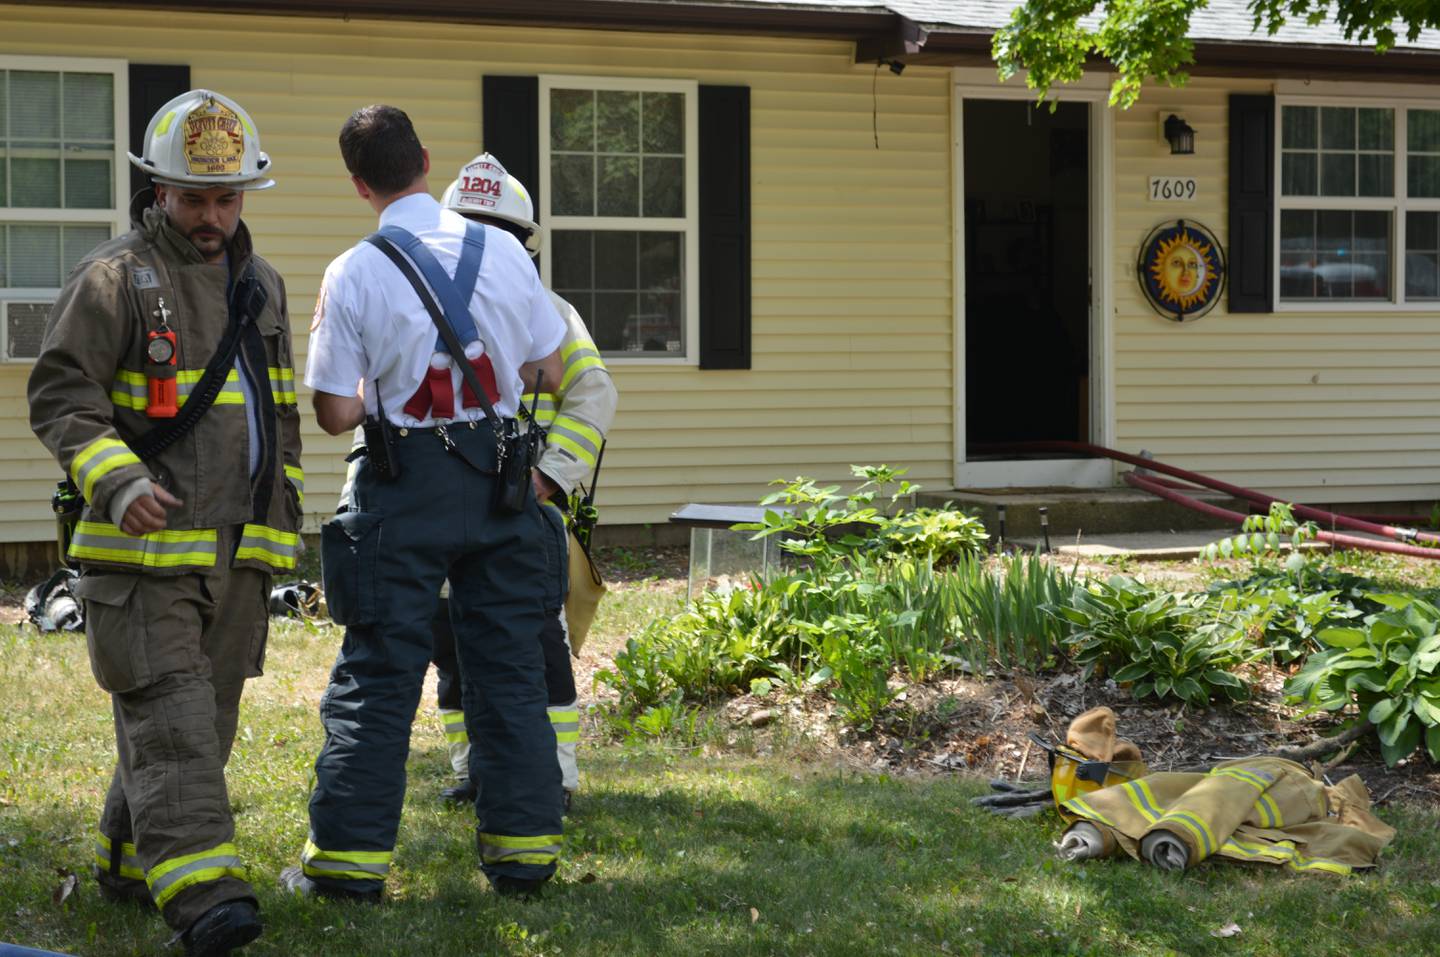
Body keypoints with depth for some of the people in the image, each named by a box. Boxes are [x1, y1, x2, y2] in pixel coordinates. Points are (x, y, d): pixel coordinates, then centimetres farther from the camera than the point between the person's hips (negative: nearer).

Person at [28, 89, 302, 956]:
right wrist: (119, 483, -24)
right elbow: (60, 398, -10)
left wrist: (284, 523, 20)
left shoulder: (263, 286, 17)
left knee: (207, 716, 10)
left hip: (238, 554, 7)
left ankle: (130, 861, 25)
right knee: (168, 714, -13)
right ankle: (197, 887, -20)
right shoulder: (116, 277, -5)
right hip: (146, 547, -7)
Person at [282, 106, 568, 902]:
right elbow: (548, 372, 7)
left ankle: (349, 854, 6)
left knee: (377, 672, 4)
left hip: (406, 485, -2)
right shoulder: (503, 252, -1)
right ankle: (523, 847, 12)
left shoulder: (353, 275, -9)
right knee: (509, 665, 9)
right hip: (499, 476, 3)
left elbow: (336, 413, -6)